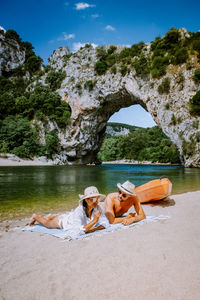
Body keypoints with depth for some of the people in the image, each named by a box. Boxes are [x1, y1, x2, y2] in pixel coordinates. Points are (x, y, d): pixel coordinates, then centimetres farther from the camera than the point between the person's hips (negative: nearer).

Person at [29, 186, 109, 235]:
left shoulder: (97, 208, -31)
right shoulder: (79, 211, -45)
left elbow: (106, 223, -26)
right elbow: (79, 231, -53)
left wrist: (93, 229, -41)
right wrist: (94, 220, -55)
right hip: (63, 220, -5)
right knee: (47, 223, 26)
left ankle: (49, 217, 66)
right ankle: (35, 216, 54)